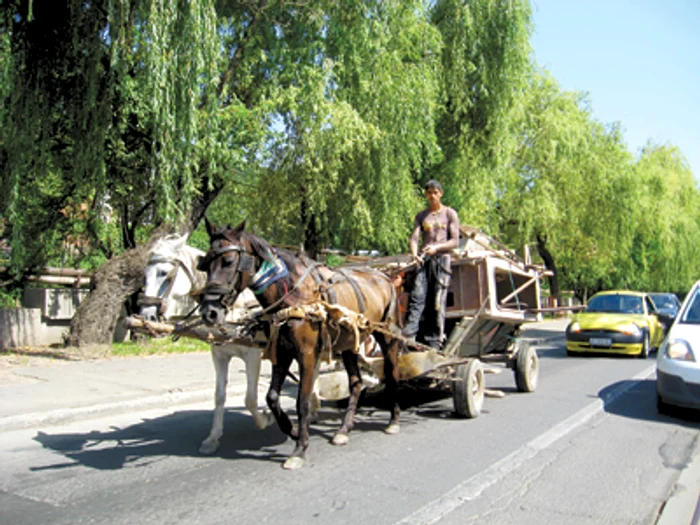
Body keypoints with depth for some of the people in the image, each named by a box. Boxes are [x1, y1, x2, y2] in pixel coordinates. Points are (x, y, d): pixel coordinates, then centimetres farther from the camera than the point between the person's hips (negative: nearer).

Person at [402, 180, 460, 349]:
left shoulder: (450, 214, 11)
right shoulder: (421, 216, 18)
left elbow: (455, 241, 3)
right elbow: (414, 238, 5)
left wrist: (436, 247, -14)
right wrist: (414, 253, -17)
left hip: (442, 259, -2)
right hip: (423, 259, 2)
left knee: (437, 302, -6)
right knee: (417, 295, -15)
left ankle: (434, 341, -2)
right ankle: (408, 333, -25)